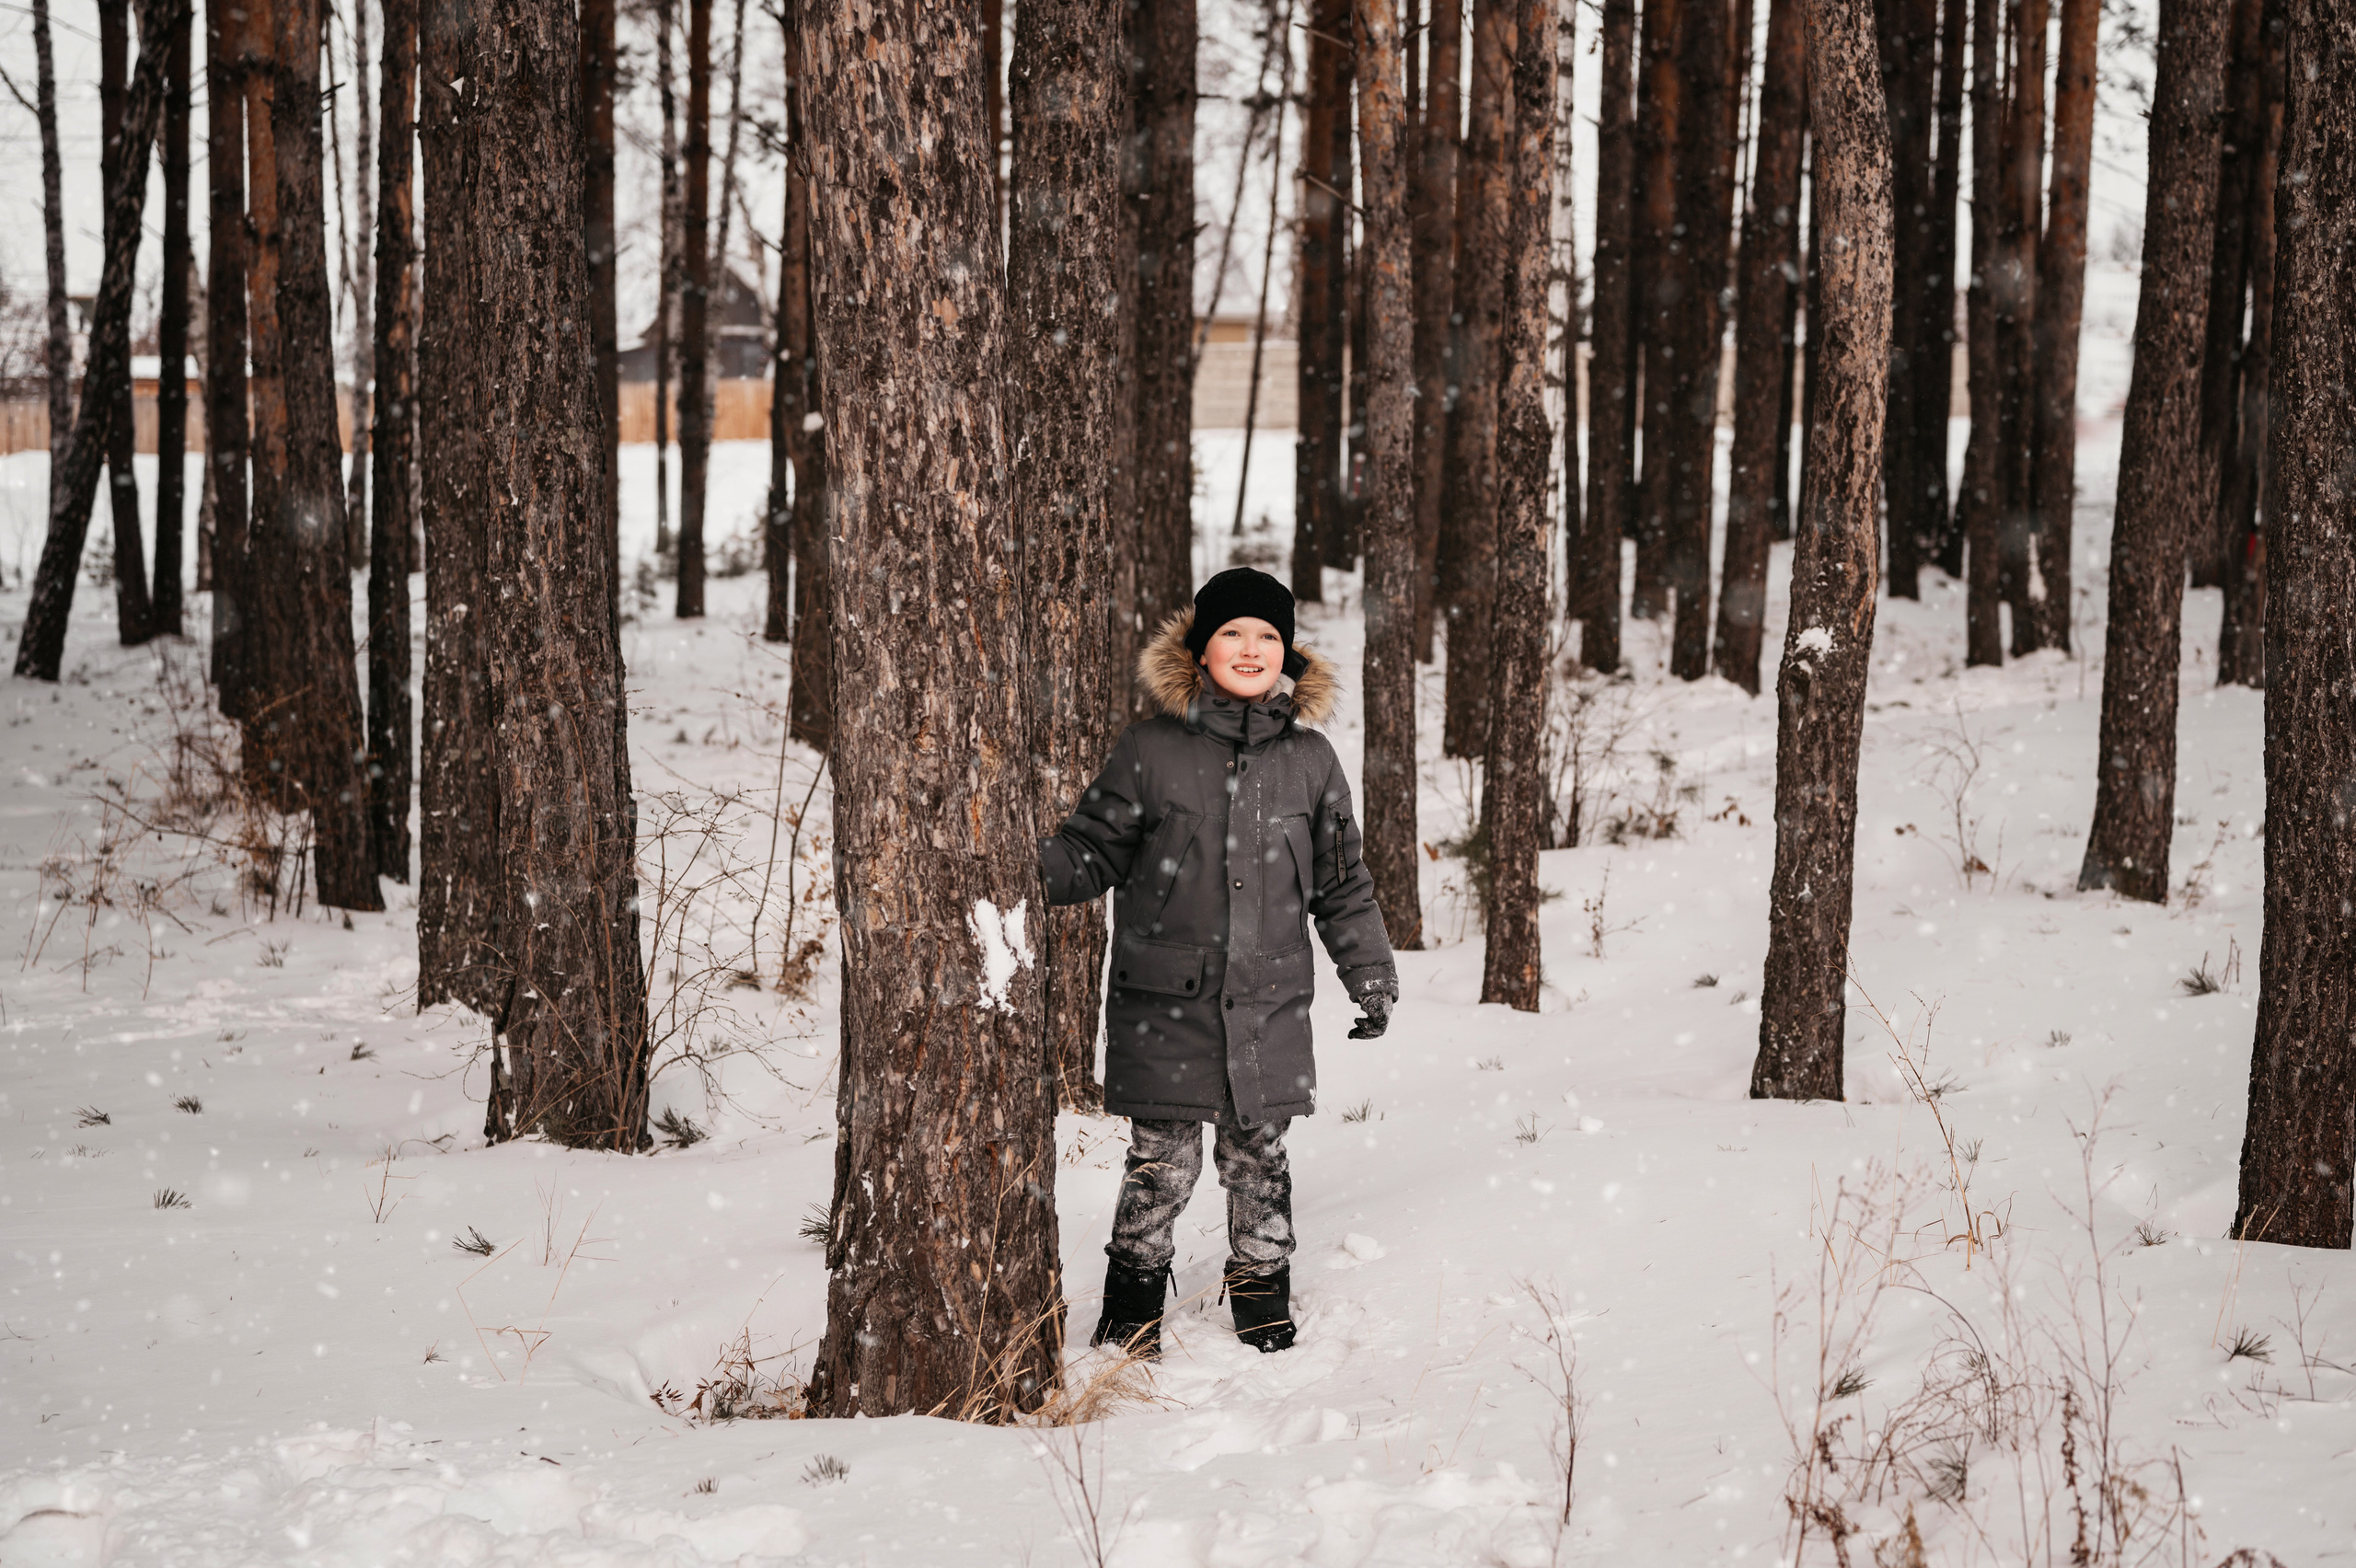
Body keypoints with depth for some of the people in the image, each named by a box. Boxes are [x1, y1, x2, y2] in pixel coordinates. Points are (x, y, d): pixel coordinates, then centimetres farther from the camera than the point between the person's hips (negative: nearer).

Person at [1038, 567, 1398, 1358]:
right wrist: (1027, 872, -14)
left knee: (1259, 1159, 8)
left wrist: (1373, 976, 17)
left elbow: (1342, 883, 16)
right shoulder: (1151, 750, 0)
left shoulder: (1310, 760, 8)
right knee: (1161, 1162, 0)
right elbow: (1093, 851, 4)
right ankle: (1132, 1319, 16)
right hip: (1164, 1003, -2)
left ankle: (1264, 1309, 26)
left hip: (1270, 1004, 2)